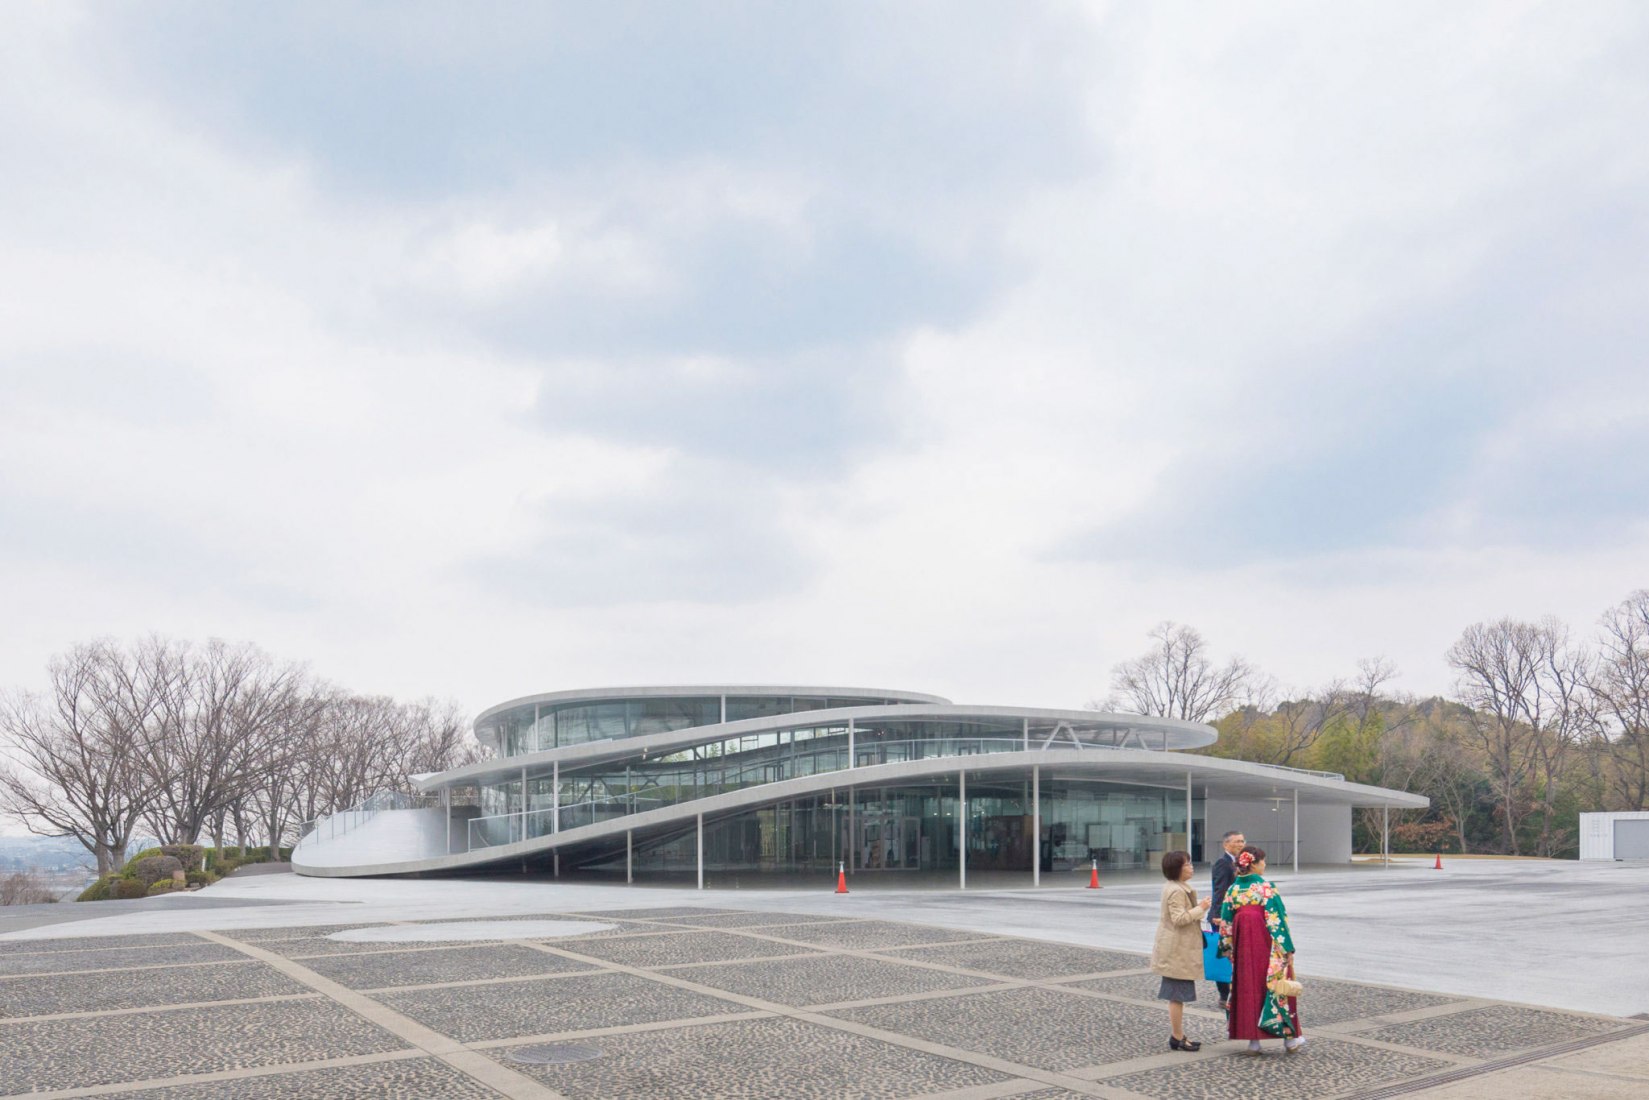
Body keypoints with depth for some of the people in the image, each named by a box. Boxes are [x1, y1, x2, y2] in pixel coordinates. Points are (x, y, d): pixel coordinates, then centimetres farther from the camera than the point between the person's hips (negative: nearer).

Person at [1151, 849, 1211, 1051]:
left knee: (1177, 995, 16)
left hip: (1178, 949, 11)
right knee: (1178, 995, -3)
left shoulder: (1180, 888, 14)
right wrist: (1200, 908, -20)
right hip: (1177, 950, -11)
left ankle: (1178, 1035, 24)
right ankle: (1177, 1038, 4)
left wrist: (1199, 907, 13)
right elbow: (1179, 918, -26)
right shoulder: (1176, 891, -20)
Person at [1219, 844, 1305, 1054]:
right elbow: (1277, 919, -13)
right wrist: (1288, 948, -9)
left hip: (1243, 949, 4)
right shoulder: (1267, 887, -11)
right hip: (1267, 946, -4)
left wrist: (1227, 948, 15)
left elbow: (1226, 922, 6)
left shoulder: (1233, 890, 3)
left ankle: (1253, 1040, 11)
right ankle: (1290, 1038, 14)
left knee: (1248, 988, 10)